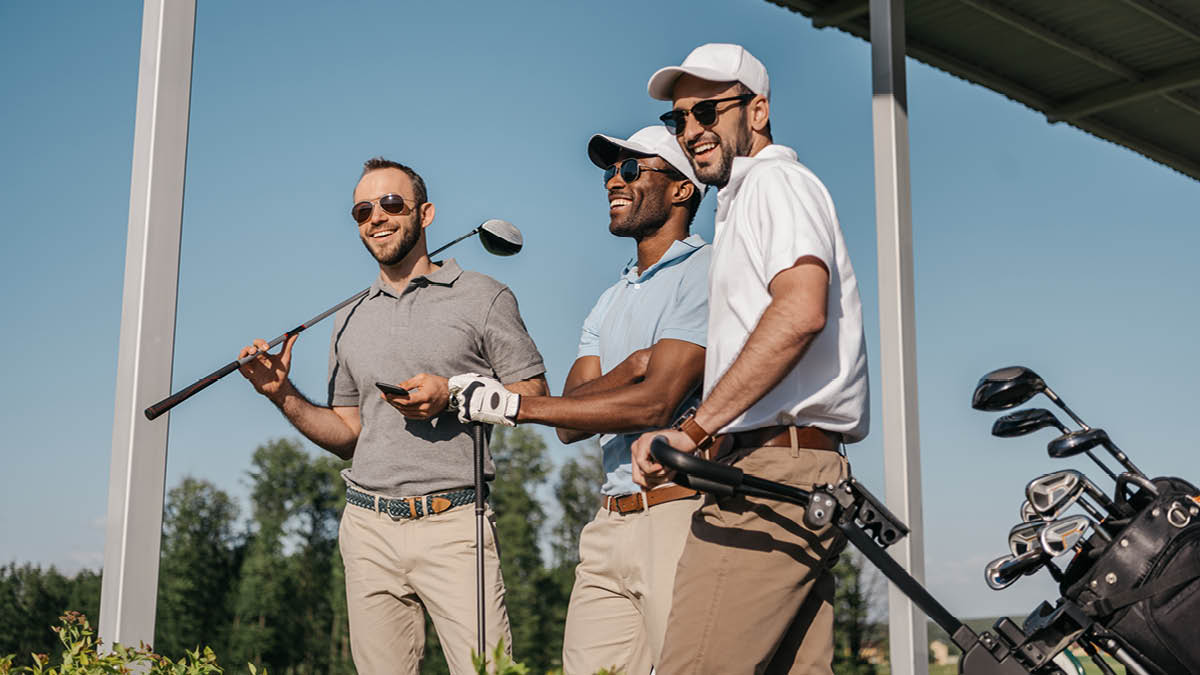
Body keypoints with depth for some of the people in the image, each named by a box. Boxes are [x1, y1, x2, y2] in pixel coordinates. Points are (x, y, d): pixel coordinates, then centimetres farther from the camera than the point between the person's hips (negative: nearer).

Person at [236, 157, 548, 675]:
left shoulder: (481, 296, 4)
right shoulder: (350, 322, 18)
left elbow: (534, 394, 1)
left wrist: (451, 396, -13)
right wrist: (283, 396, 6)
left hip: (452, 522, -4)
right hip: (369, 530, 4)